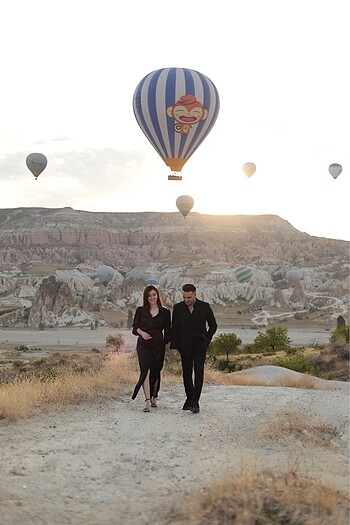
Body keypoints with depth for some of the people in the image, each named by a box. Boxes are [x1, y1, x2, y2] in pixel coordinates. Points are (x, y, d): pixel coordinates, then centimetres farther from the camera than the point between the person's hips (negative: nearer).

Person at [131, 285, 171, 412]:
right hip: (144, 345, -1)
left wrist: (166, 343, 0)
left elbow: (168, 331, 9)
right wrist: (142, 333, -14)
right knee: (146, 371, -15)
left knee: (155, 372, 9)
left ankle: (153, 398, 28)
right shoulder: (141, 310, 5)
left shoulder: (165, 312, 5)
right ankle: (147, 401, -21)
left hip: (158, 346, 1)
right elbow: (135, 327, 4)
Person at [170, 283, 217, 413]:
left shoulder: (204, 307, -5)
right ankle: (189, 399, 21)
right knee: (187, 373, 7)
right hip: (185, 346, 2)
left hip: (199, 345, -2)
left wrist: (206, 341, 2)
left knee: (198, 372, -13)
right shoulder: (178, 308, -1)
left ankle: (195, 402, -13)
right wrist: (174, 347, -5)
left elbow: (213, 325, 6)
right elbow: (174, 328, 1)